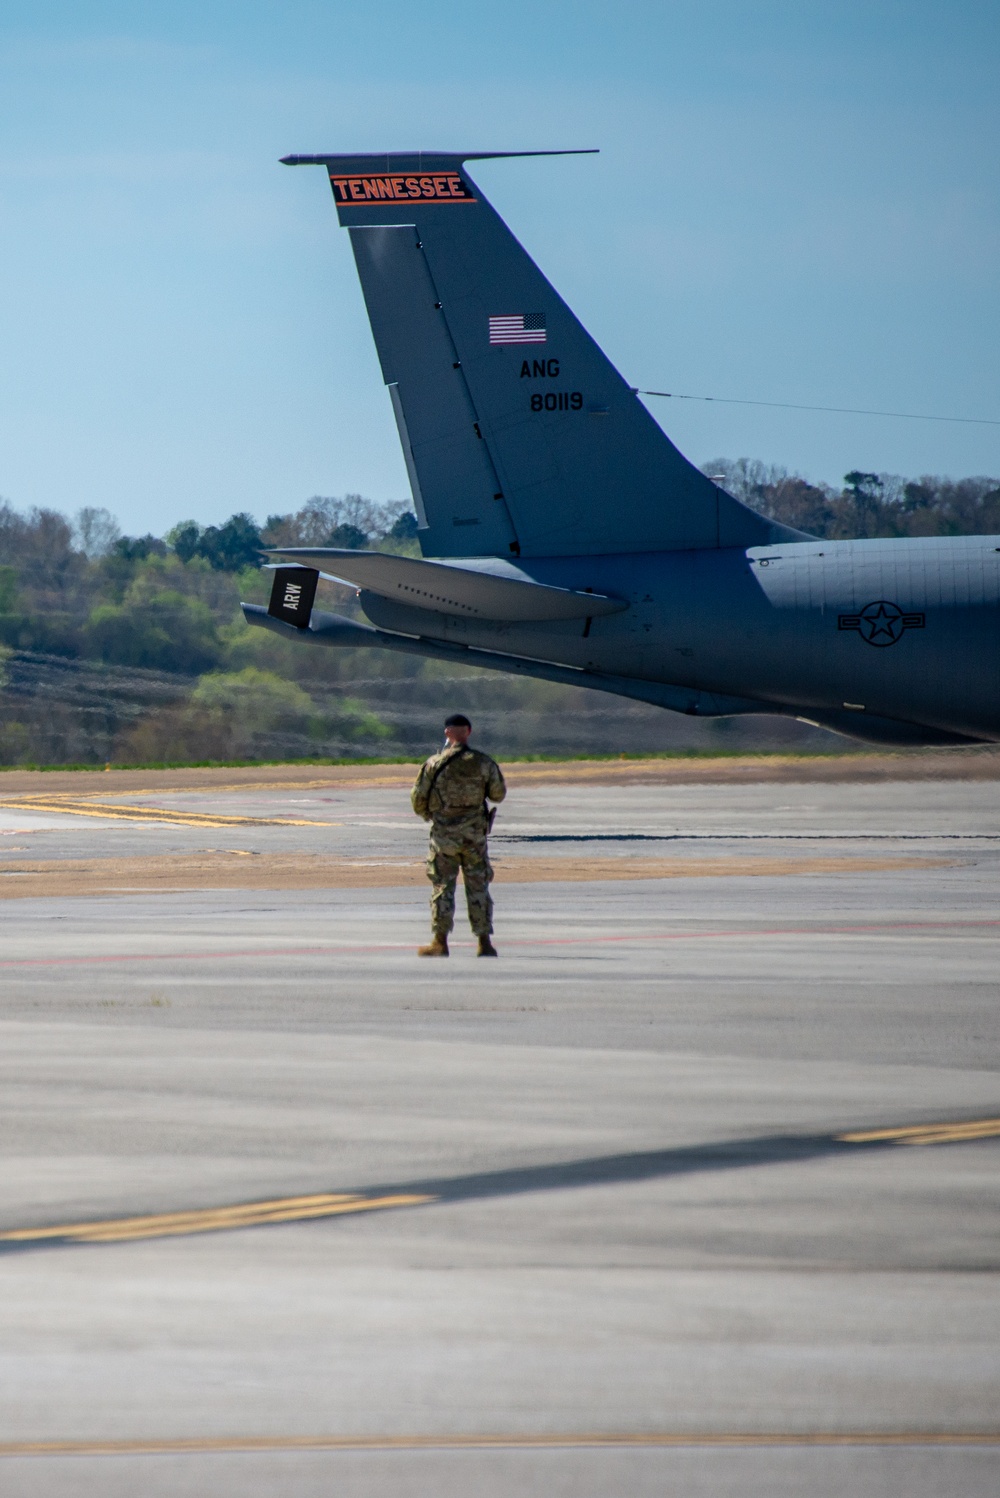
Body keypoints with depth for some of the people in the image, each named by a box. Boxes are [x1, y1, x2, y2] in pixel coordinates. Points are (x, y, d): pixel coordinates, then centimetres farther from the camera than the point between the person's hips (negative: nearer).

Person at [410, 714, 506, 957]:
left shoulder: (435, 763, -8)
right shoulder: (484, 763, -5)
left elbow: (418, 797, -2)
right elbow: (498, 794, 5)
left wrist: (426, 814, 19)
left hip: (444, 833, -1)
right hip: (475, 833, 1)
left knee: (443, 887, 6)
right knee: (478, 888, 7)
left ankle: (440, 941, 3)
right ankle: (484, 943, 6)